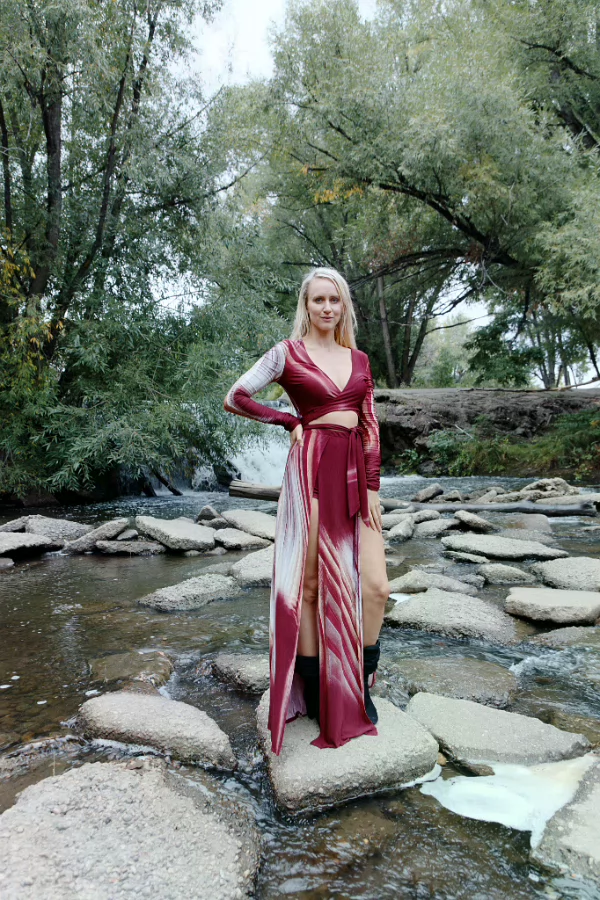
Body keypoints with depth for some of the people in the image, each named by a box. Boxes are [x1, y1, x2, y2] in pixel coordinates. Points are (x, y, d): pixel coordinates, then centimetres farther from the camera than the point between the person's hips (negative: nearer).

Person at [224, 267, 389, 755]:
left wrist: (372, 487, 4)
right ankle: (315, 696, 19)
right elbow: (235, 398, 2)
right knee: (312, 586, 3)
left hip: (356, 476, 4)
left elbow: (371, 425, 12)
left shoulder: (359, 359, 15)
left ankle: (360, 690, 19)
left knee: (376, 587, -1)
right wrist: (289, 420, 1)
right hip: (312, 473, -4)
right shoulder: (287, 353, 3)